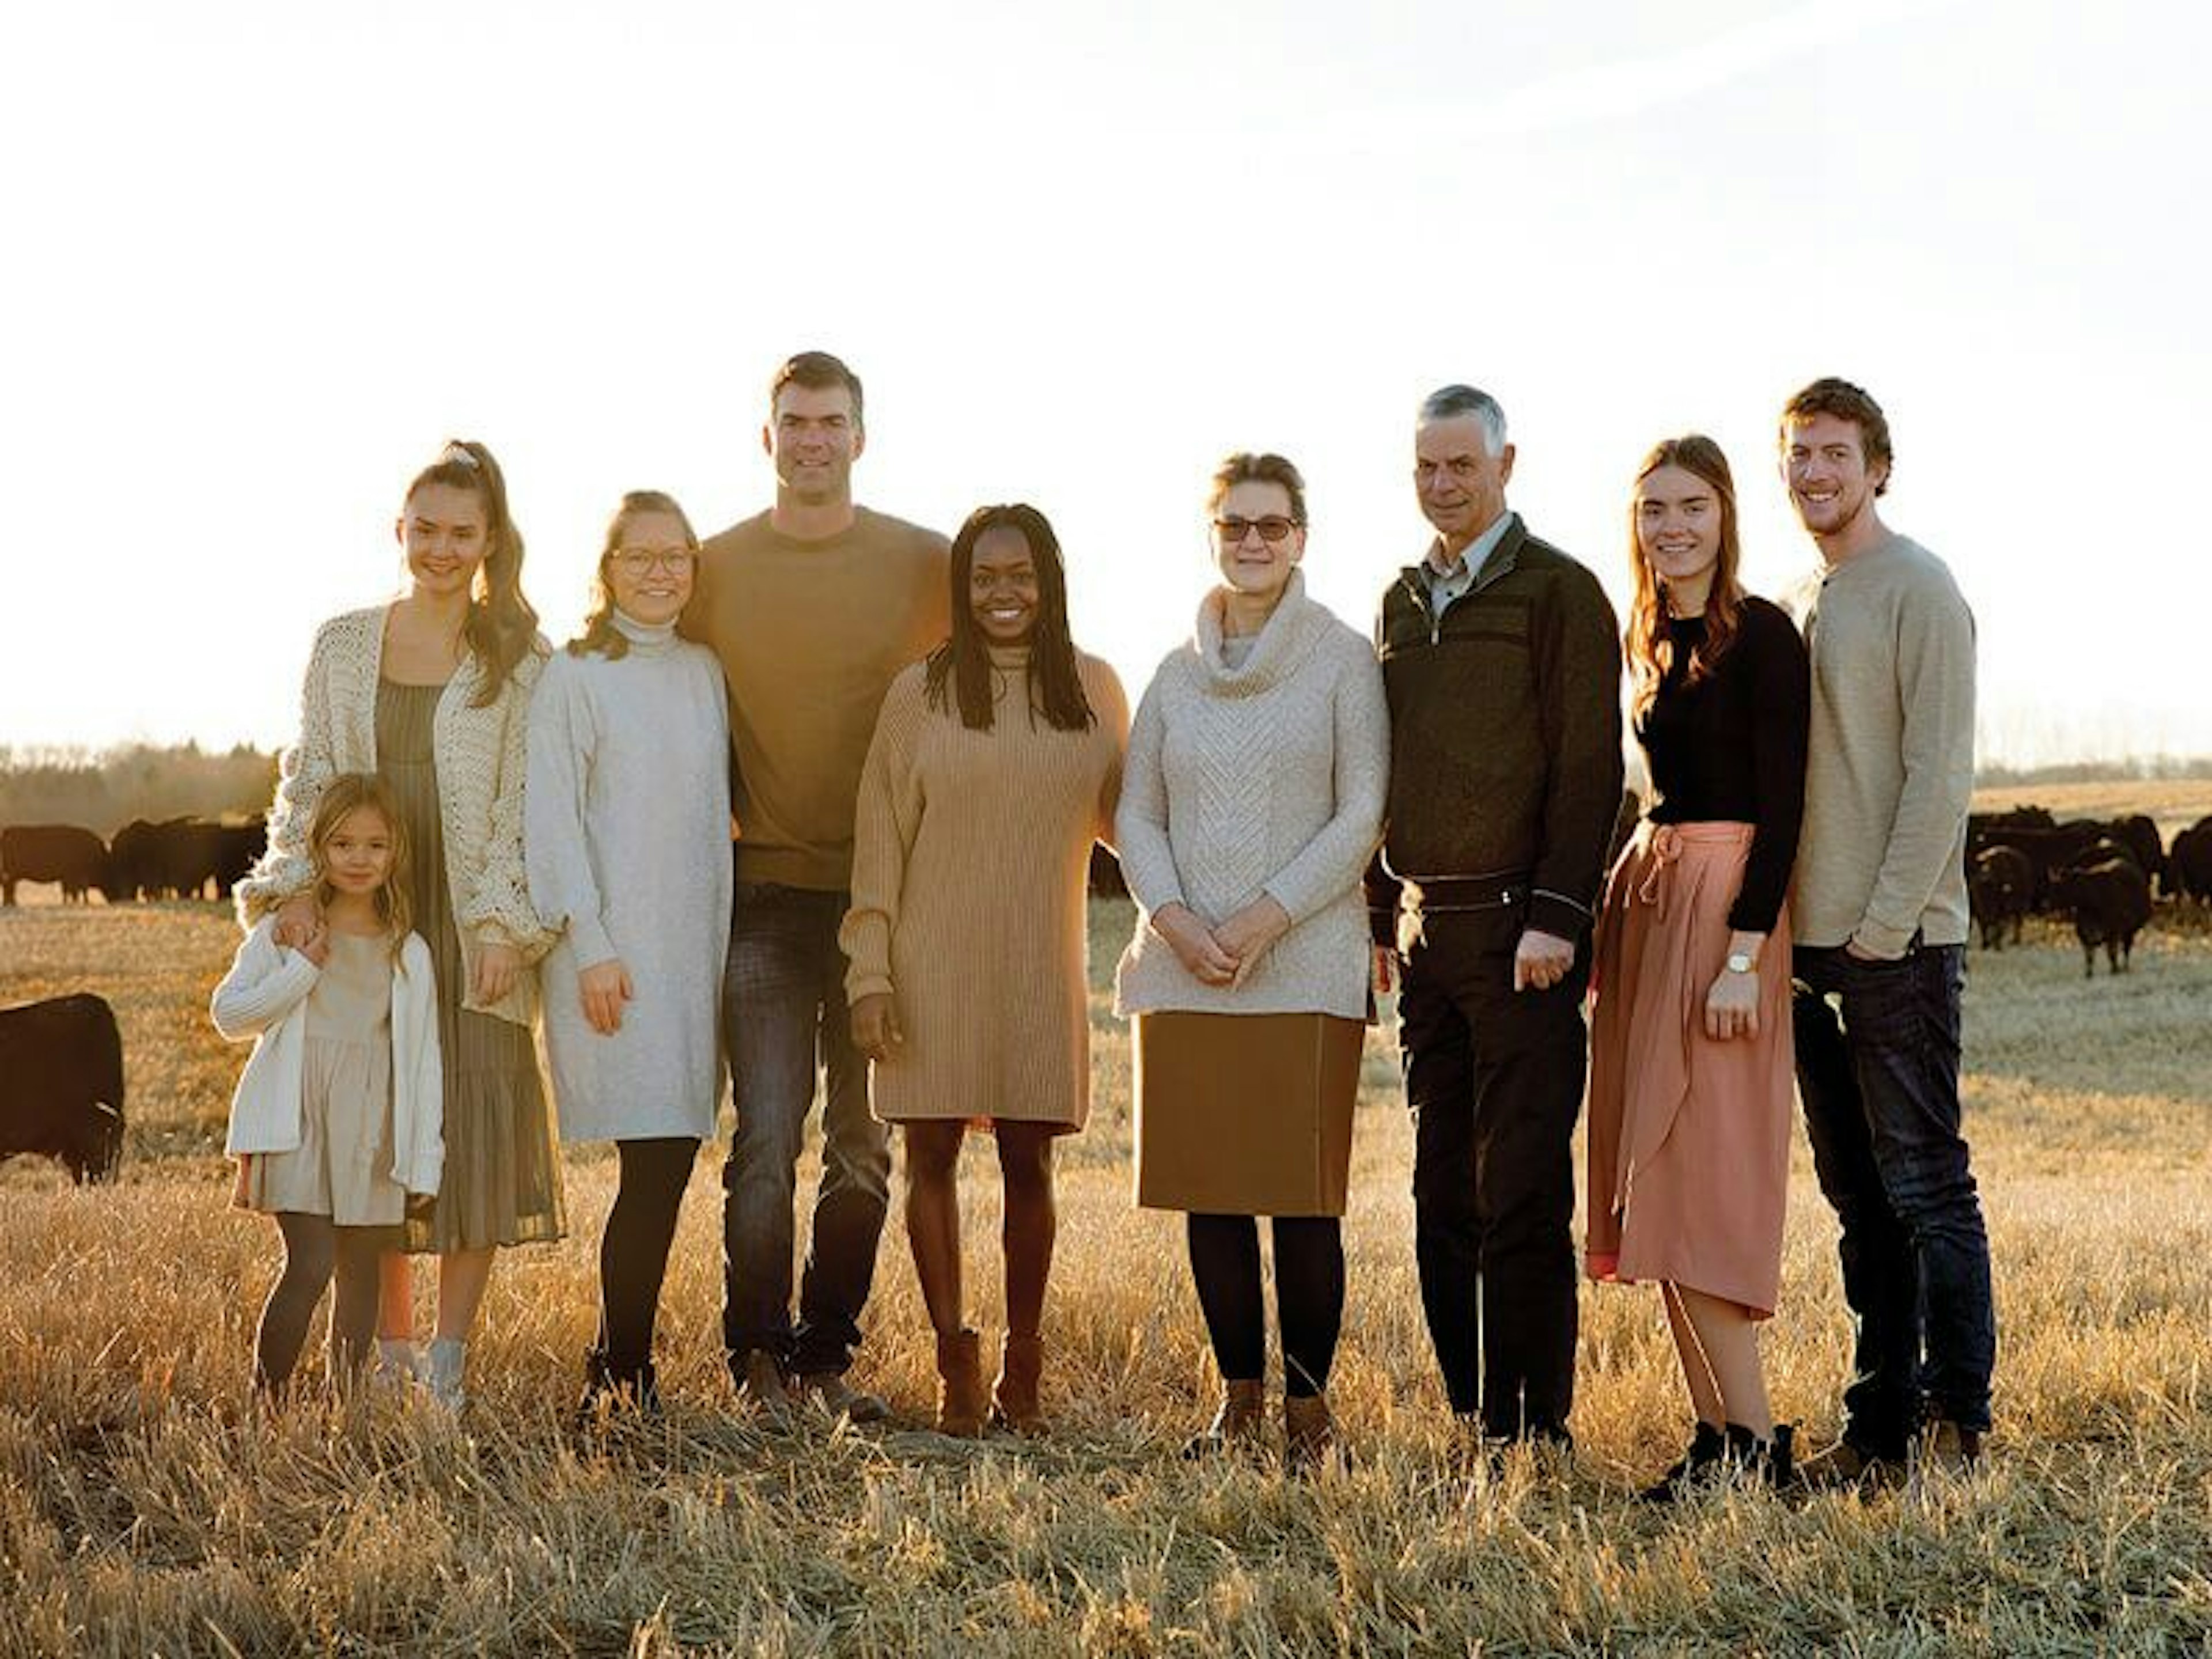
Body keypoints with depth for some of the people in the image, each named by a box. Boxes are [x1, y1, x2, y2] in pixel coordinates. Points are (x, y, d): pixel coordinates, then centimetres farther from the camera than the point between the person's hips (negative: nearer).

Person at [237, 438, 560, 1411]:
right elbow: (307, 779, 8)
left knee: (476, 1125, -6)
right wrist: (296, 884, -7)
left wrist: (502, 925, -13)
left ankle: (449, 1360, 1)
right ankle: (390, 1348, 14)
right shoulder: (342, 647, 10)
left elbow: (523, 802, -4)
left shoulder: (518, 659, 2)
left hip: (473, 924, -2)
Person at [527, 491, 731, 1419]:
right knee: (654, 1160, -11)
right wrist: (589, 944, -13)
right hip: (611, 948, -5)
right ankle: (621, 1376, -2)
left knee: (671, 1159, 3)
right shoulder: (574, 677, -2)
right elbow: (551, 819, -6)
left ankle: (619, 1368, 13)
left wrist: (721, 944, 14)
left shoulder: (704, 673, 14)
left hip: (694, 946, 6)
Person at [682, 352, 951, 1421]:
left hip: (888, 894, 1)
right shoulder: (714, 568, 4)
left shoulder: (924, 564, 1)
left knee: (864, 1148, 7)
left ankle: (825, 1357, 19)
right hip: (768, 892, -1)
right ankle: (757, 1360, 6)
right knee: (767, 1141, -6)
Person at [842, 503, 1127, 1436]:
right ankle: (955, 1361, 12)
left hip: (1040, 972, 1)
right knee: (932, 1155, 1)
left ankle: (1022, 1372, 15)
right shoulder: (921, 693, 0)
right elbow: (880, 842, 0)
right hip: (934, 969, -1)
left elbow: (1125, 814, 17)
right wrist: (870, 974, -5)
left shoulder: (1093, 690, 6)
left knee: (1028, 1163, 5)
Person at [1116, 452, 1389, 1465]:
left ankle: (1308, 1402, 8)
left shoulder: (1342, 661, 2)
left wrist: (1266, 916, -12)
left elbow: (1361, 816, -4)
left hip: (1305, 970, -4)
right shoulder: (1177, 674, 13)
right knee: (1208, 1192, 5)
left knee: (1303, 1197, -4)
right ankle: (1239, 1398, 17)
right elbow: (1136, 815, 12)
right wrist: (1175, 920, -5)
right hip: (1184, 971, 4)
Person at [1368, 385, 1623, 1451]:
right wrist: (1381, 917, 15)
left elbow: (1587, 767, -9)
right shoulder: (1402, 600, 16)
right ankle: (1471, 1412, 16)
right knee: (1443, 1189, 9)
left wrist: (1555, 915, -16)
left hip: (1518, 928, -7)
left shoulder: (1559, 591, -3)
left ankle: (1530, 1422, 0)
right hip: (1425, 928, 7)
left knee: (1522, 1188, -6)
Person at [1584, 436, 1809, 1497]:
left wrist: (1744, 953, -20)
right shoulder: (1652, 642, 15)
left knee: (1698, 1172, -11)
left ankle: (1756, 1445, -5)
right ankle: (1714, 1430, 13)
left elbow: (1782, 806, -14)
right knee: (1661, 1180, 7)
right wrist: (1611, 934, 12)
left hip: (1725, 901, -8)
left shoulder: (1761, 635, -9)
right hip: (1649, 894, 8)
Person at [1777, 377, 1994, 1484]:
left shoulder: (1919, 591, -6)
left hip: (1900, 942, -8)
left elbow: (1939, 773, -12)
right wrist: (1784, 929, 10)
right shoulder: (1796, 605, 17)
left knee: (1925, 1185, -5)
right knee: (1859, 1195, 10)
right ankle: (1881, 1422, 16)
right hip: (1813, 940, 8)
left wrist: (1886, 924, -17)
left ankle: (1957, 1423, 2)